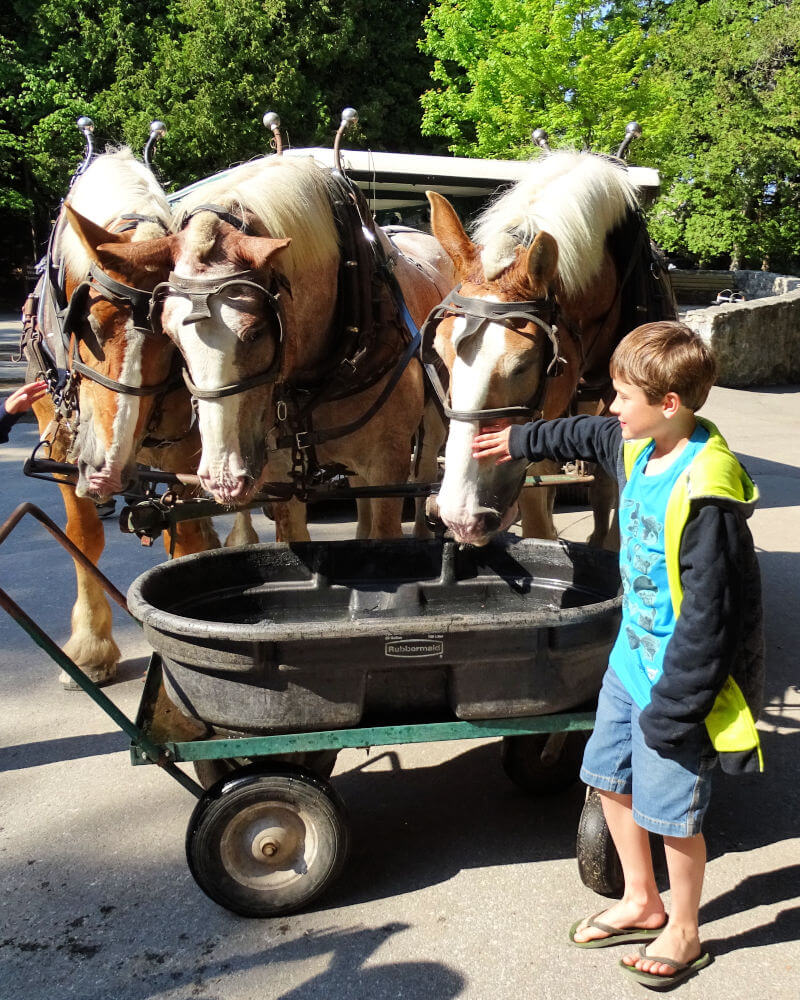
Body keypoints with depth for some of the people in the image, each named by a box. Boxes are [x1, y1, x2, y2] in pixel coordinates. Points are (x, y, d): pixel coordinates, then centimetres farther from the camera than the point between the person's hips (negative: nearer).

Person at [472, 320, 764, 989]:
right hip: (631, 659, 9)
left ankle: (684, 932, 34)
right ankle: (642, 902, 43)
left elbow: (708, 616, -26)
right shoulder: (638, 448, -2)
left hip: (677, 681, -9)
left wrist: (672, 708, -20)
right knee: (609, 778, 20)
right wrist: (520, 440, 36)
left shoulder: (705, 496, -28)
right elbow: (584, 435, 22)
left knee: (672, 813, 7)